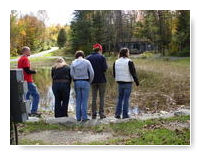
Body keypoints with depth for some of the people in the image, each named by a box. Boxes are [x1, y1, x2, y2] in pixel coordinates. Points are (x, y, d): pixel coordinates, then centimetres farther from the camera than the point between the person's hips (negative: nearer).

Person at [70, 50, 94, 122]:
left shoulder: (73, 63, 3)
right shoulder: (87, 62, -4)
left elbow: (72, 74, -1)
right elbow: (91, 73, -6)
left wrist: (75, 81, 12)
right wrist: (90, 81, 7)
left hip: (77, 83, 2)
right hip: (85, 82, -2)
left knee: (78, 100, 9)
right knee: (84, 100, 1)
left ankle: (78, 117, 12)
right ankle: (84, 117, 1)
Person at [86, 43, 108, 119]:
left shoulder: (88, 58, 4)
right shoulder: (102, 57, -8)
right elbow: (105, 68, -15)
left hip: (93, 80, 3)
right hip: (101, 80, -3)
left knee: (94, 98, 9)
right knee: (101, 97, 5)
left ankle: (93, 114, 8)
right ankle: (101, 113, 4)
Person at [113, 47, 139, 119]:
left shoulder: (116, 62, 7)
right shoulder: (129, 62, -10)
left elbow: (114, 74, 12)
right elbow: (133, 73, -11)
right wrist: (137, 82, -2)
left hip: (120, 83, 5)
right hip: (128, 83, -5)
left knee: (120, 98, 13)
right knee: (126, 98, 1)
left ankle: (117, 114, 11)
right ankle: (125, 114, 4)